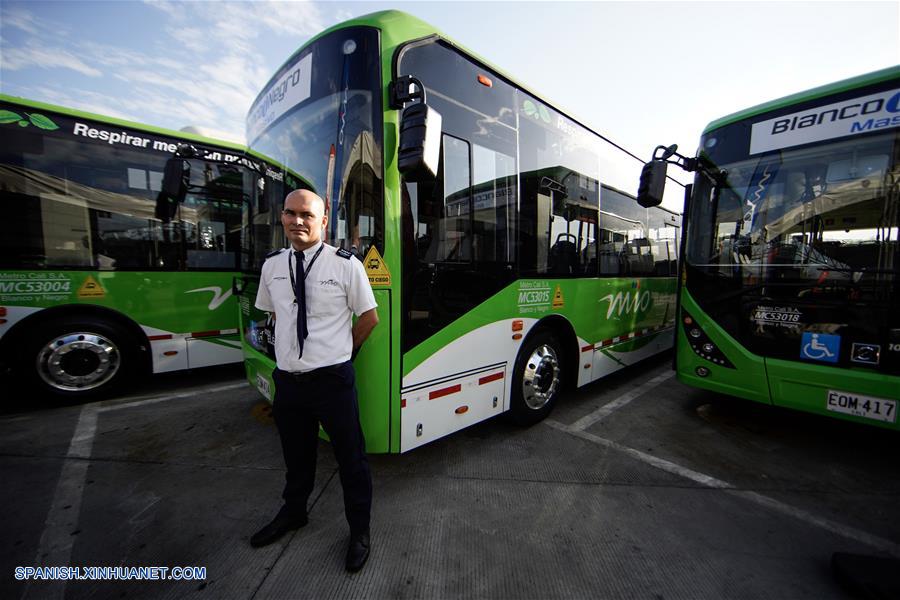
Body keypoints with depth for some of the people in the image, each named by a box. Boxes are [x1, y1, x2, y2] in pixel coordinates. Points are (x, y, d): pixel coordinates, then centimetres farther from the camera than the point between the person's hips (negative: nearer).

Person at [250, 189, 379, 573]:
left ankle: (359, 530, 38)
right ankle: (293, 513, 55)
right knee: (296, 455, 27)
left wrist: (340, 352, 5)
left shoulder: (346, 264, -12)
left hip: (332, 379, -4)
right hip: (287, 379, 5)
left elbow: (369, 319, -4)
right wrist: (293, 350, 13)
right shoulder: (272, 266, 2)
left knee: (351, 458, 12)